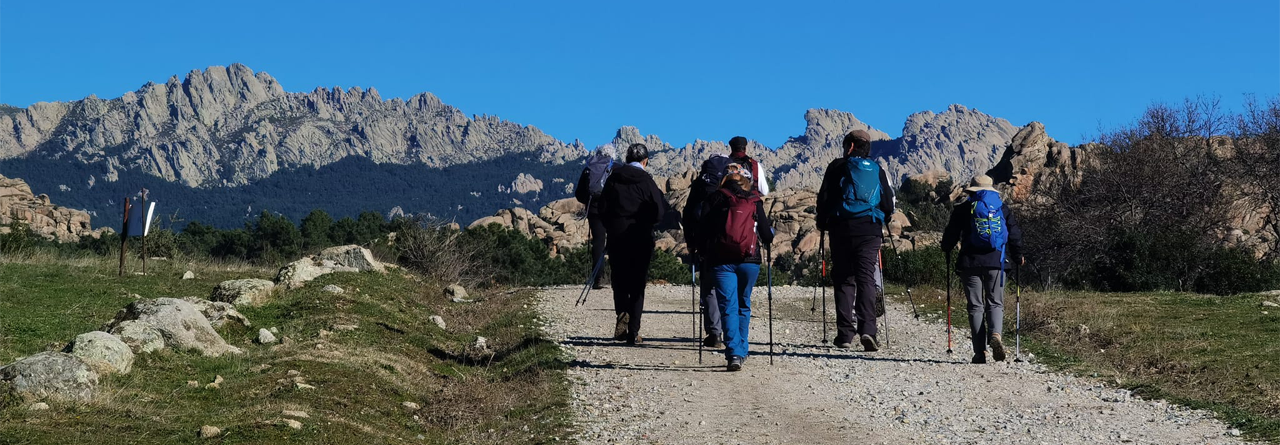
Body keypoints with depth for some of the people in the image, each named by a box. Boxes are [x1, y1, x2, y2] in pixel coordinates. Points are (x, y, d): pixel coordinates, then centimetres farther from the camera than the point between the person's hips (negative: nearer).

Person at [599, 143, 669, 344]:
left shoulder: (613, 179, 2)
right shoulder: (646, 181, -8)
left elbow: (603, 209, 4)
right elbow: (659, 213, -8)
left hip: (616, 237, 2)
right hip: (641, 239, -2)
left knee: (619, 281, 13)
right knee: (637, 285, 5)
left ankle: (622, 313, -13)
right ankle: (633, 332, 4)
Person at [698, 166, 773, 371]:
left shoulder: (715, 199, 3)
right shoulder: (754, 202, 5)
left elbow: (702, 229, 0)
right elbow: (767, 235, 6)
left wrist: (706, 251, 17)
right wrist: (771, 231, 30)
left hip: (721, 260, -1)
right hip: (749, 260, 1)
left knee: (728, 307, 0)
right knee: (743, 305, 17)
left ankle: (734, 353, -14)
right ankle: (741, 351, 20)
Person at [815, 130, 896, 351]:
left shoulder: (837, 167, 4)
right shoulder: (877, 170, 11)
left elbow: (824, 198, 1)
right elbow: (889, 204, 12)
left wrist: (823, 224, 14)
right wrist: (880, 220, 30)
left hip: (841, 229, -1)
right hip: (869, 229, 1)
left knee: (843, 280, 6)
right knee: (866, 279, -2)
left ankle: (845, 334, 3)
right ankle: (867, 328, -20)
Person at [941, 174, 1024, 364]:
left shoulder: (963, 209, 2)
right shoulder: (1002, 208, 8)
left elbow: (951, 234, 4)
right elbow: (1014, 233, 9)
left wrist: (947, 250, 25)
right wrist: (1018, 255, 24)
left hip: (970, 263, -1)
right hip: (996, 262, 1)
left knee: (976, 306, 4)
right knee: (995, 303, 9)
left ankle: (980, 352, -1)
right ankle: (995, 333, -22)